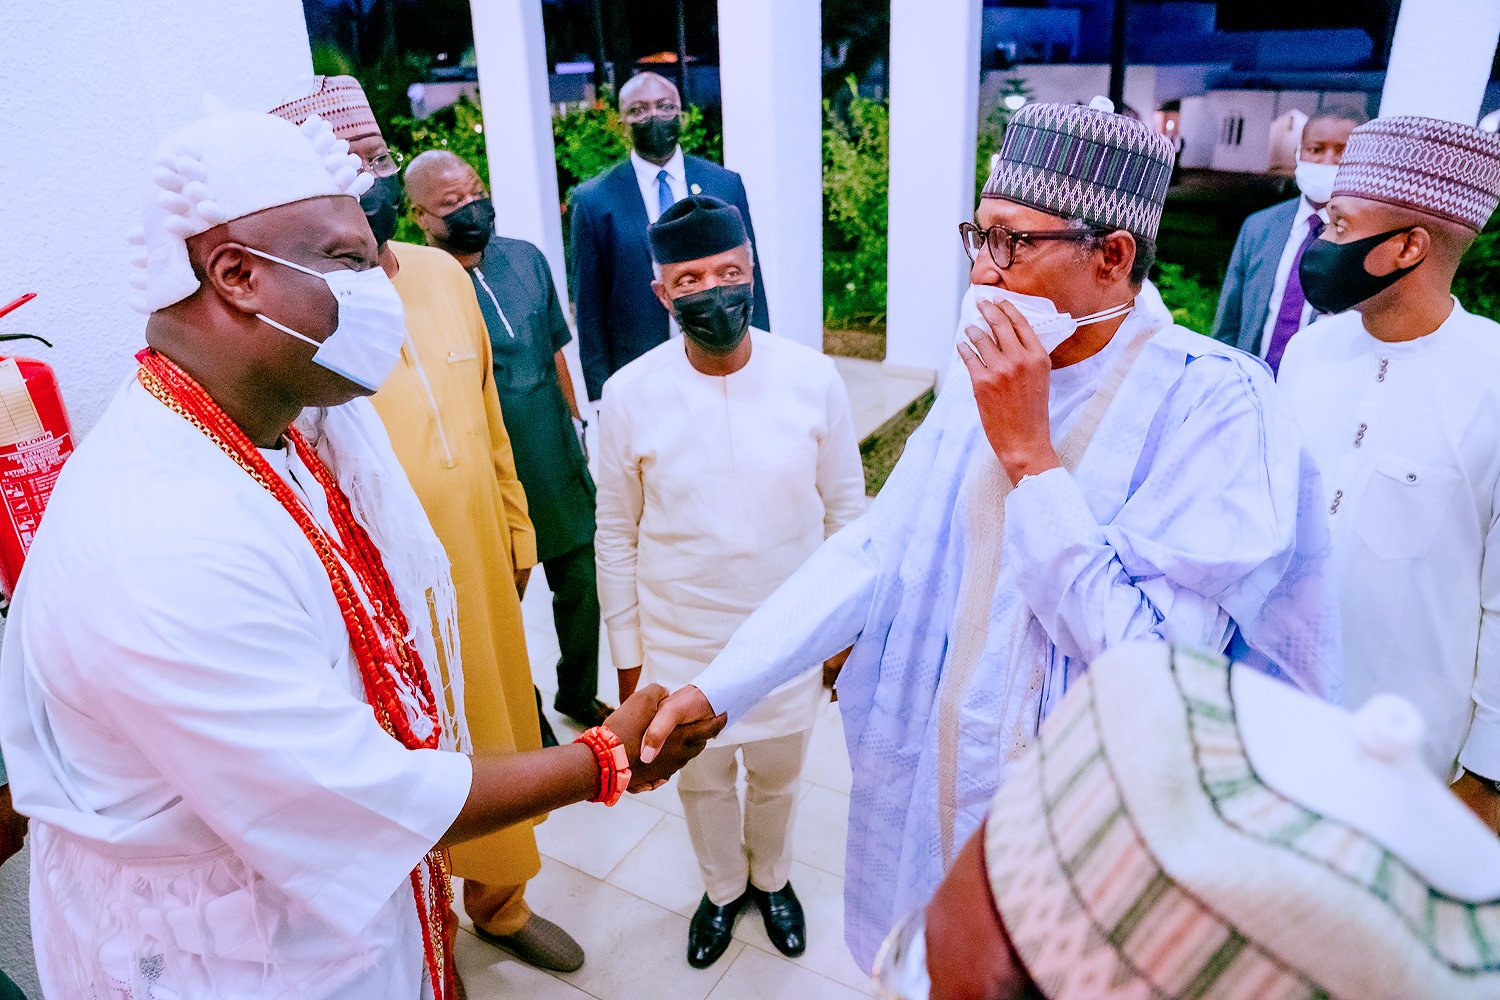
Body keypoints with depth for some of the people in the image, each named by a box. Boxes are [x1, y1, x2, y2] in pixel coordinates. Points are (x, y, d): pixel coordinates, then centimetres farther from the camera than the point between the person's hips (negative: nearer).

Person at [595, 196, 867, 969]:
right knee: (701, 778, 22)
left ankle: (771, 877, 54)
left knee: (777, 775, 22)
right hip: (679, 639, 0)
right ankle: (722, 886, 53)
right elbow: (617, 536, -4)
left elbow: (846, 510, -3)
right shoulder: (630, 393, -14)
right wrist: (626, 656, 2)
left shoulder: (813, 378, -14)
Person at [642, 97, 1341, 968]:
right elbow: (871, 550, -5)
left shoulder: (1216, 405, -20)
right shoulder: (988, 379, -2)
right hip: (937, 794, 5)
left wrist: (1027, 452, -26)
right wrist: (711, 690, -11)